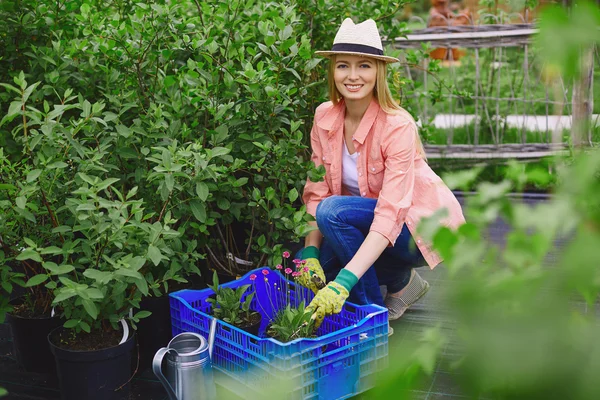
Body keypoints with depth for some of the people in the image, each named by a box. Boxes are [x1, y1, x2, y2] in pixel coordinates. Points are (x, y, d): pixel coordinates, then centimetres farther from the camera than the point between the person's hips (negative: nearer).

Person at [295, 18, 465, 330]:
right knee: (306, 266, -15)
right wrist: (310, 252, -20)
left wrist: (343, 282, -43)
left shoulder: (398, 126, -26)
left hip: (422, 226, -6)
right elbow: (317, 192, -6)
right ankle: (402, 281, 9)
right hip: (366, 222, 6)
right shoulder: (324, 117, -8)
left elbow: (391, 213, -34)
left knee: (333, 211, -29)